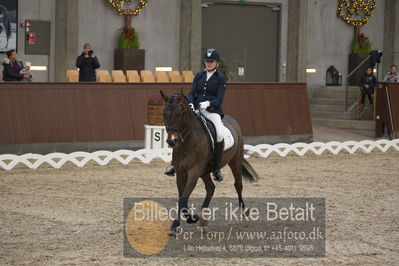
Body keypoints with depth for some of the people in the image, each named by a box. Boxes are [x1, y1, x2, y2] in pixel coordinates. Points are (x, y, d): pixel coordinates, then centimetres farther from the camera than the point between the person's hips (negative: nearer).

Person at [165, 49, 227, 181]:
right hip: (196, 109, 4)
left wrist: (208, 103, -25)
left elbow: (219, 99, -5)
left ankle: (217, 169, -14)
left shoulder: (221, 78, 5)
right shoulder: (199, 76, 16)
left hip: (213, 110, -4)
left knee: (220, 134, -29)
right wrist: (190, 103, -13)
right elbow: (191, 93, 9)